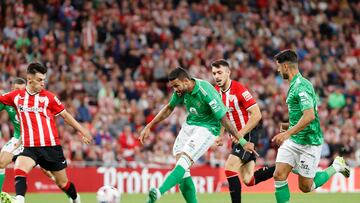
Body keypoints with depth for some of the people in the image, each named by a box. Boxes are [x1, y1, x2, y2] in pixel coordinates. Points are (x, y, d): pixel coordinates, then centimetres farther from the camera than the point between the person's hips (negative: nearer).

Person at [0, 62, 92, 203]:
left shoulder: (48, 97, -1)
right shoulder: (16, 96, 2)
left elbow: (65, 115, 9)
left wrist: (82, 131, 10)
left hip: (51, 147, -1)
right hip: (30, 148, 1)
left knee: (62, 183, 10)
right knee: (19, 170, -29)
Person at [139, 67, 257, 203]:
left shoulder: (206, 92, -27)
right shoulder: (181, 90, -6)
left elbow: (223, 119, -23)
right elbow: (169, 107, 14)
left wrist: (242, 141, -21)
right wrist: (149, 126, 12)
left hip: (207, 128, -8)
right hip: (189, 125, 8)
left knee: (184, 160, -25)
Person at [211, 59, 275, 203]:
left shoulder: (239, 90, -18)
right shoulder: (217, 91, 5)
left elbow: (257, 115, -20)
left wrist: (241, 134, -23)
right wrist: (221, 135, 7)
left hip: (248, 134, -8)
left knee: (230, 167, -18)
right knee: (249, 180, 3)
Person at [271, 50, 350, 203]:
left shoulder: (302, 86, -19)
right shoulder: (294, 85, 12)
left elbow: (310, 116, -30)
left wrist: (288, 133, -33)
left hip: (309, 143, -9)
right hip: (292, 141, 9)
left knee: (305, 187, 1)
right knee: (279, 175, -6)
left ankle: (336, 167, 20)